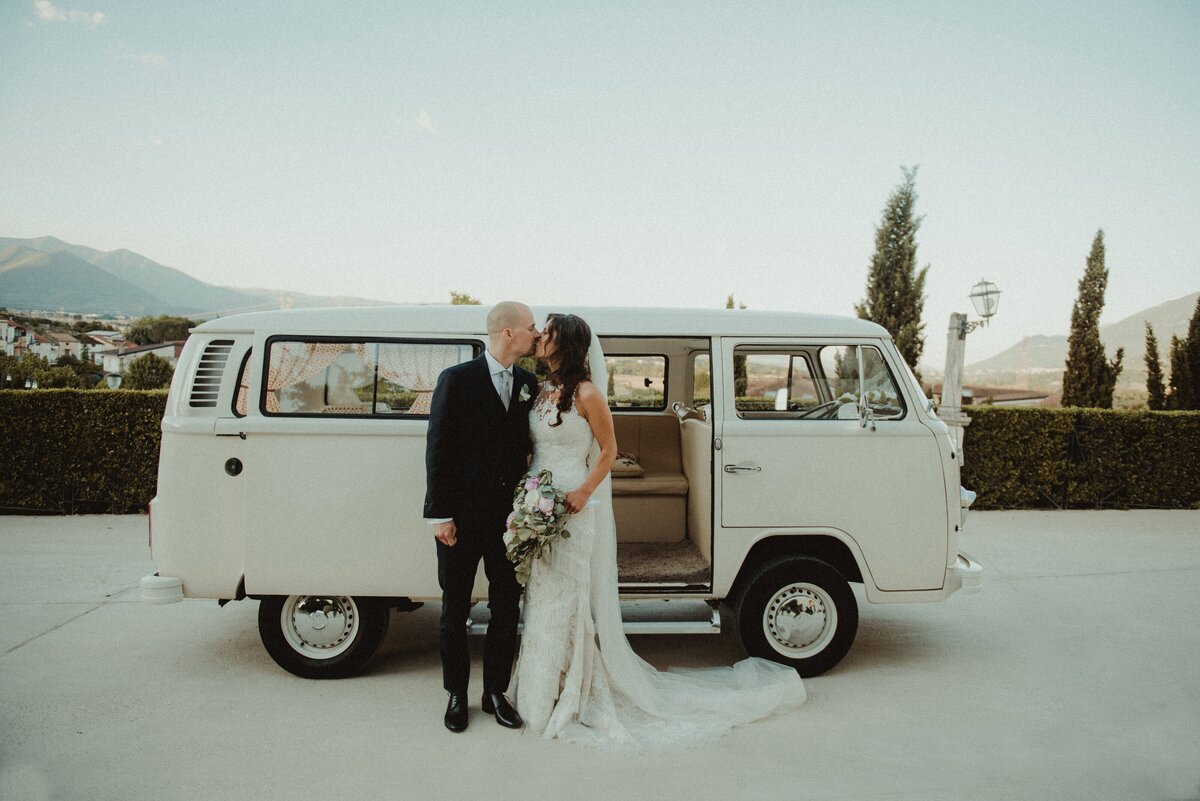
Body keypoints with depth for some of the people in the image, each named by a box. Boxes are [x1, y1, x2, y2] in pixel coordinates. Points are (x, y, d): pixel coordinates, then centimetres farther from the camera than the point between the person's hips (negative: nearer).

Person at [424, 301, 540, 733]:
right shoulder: (456, 379, -9)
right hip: (462, 516, -4)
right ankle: (457, 694, 29)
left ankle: (495, 692, 29)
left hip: (510, 515, 4)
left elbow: (528, 444, 8)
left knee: (506, 608, 12)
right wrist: (440, 514, -12)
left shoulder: (529, 384, 4)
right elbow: (438, 450, -10)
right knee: (455, 609, 11)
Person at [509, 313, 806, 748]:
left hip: (573, 511, -7)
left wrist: (583, 494, -17)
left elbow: (608, 450, -8)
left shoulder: (586, 394, -11)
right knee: (541, 599, 15)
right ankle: (541, 691, 30)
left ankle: (572, 695, 17)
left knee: (567, 602, 2)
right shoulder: (540, 390, 9)